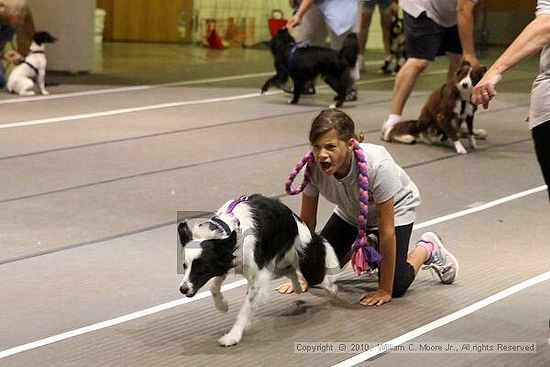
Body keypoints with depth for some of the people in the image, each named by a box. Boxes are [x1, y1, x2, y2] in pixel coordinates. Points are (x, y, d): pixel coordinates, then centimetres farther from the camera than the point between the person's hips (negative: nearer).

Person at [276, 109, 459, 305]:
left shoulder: (378, 166, -43)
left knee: (396, 286, -15)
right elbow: (307, 220, -18)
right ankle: (369, 245, 28)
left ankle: (428, 248, 18)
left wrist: (385, 291, -29)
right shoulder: (314, 166, -32)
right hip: (350, 211, 4)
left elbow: (387, 231, -34)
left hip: (394, 207, -4)